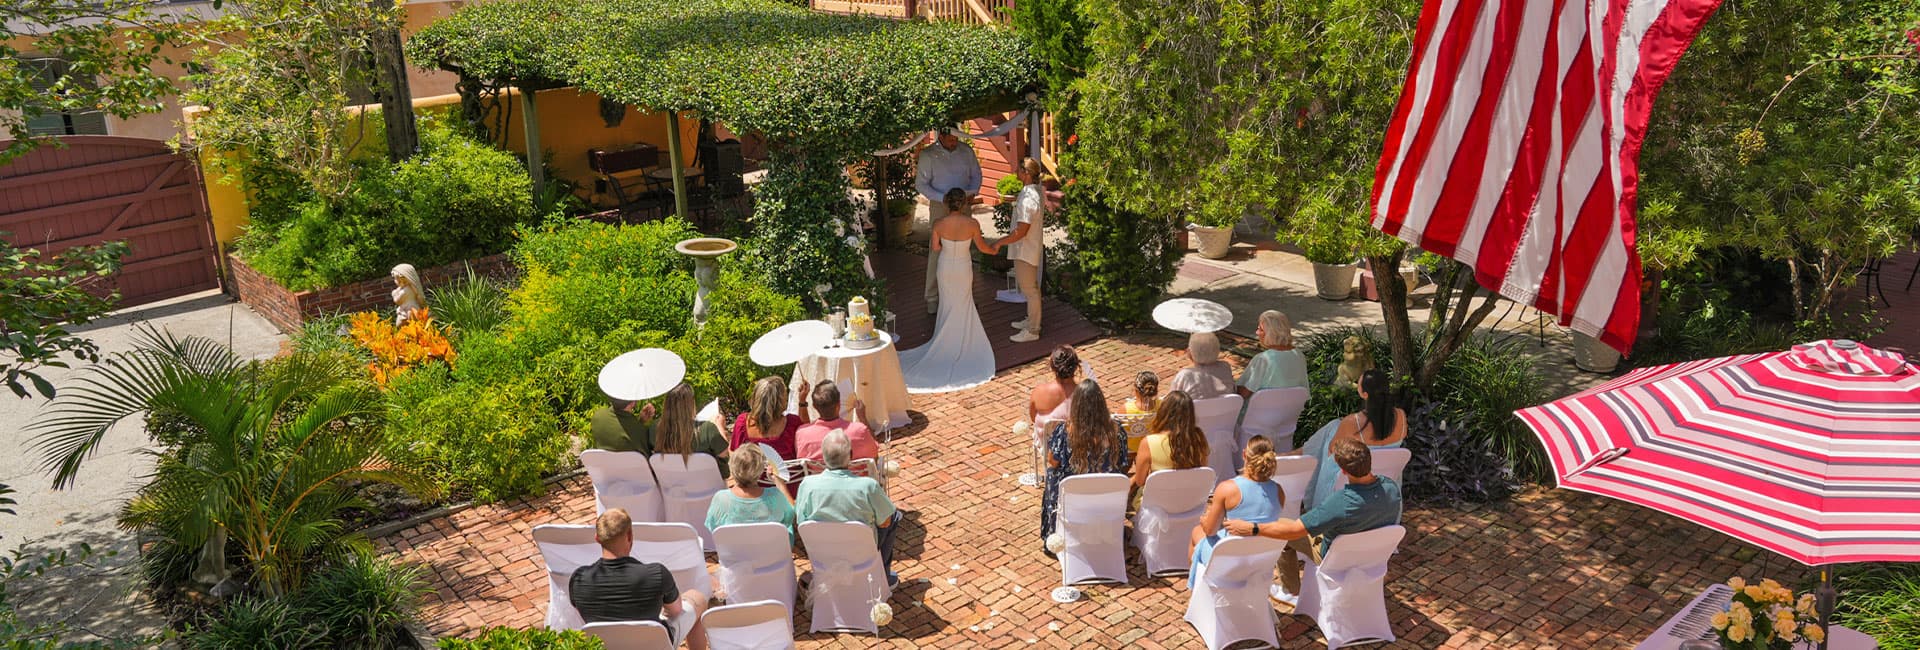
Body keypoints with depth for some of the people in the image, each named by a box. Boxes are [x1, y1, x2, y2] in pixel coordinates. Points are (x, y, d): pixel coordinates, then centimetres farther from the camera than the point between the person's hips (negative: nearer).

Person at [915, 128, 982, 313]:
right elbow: (920, 184, -7)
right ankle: (932, 298, 4)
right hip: (940, 207, -3)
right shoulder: (928, 155, -9)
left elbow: (976, 175, 13)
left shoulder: (967, 152, 2)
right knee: (937, 251, -4)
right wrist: (942, 198, -18)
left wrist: (972, 193, -6)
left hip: (964, 206, 3)